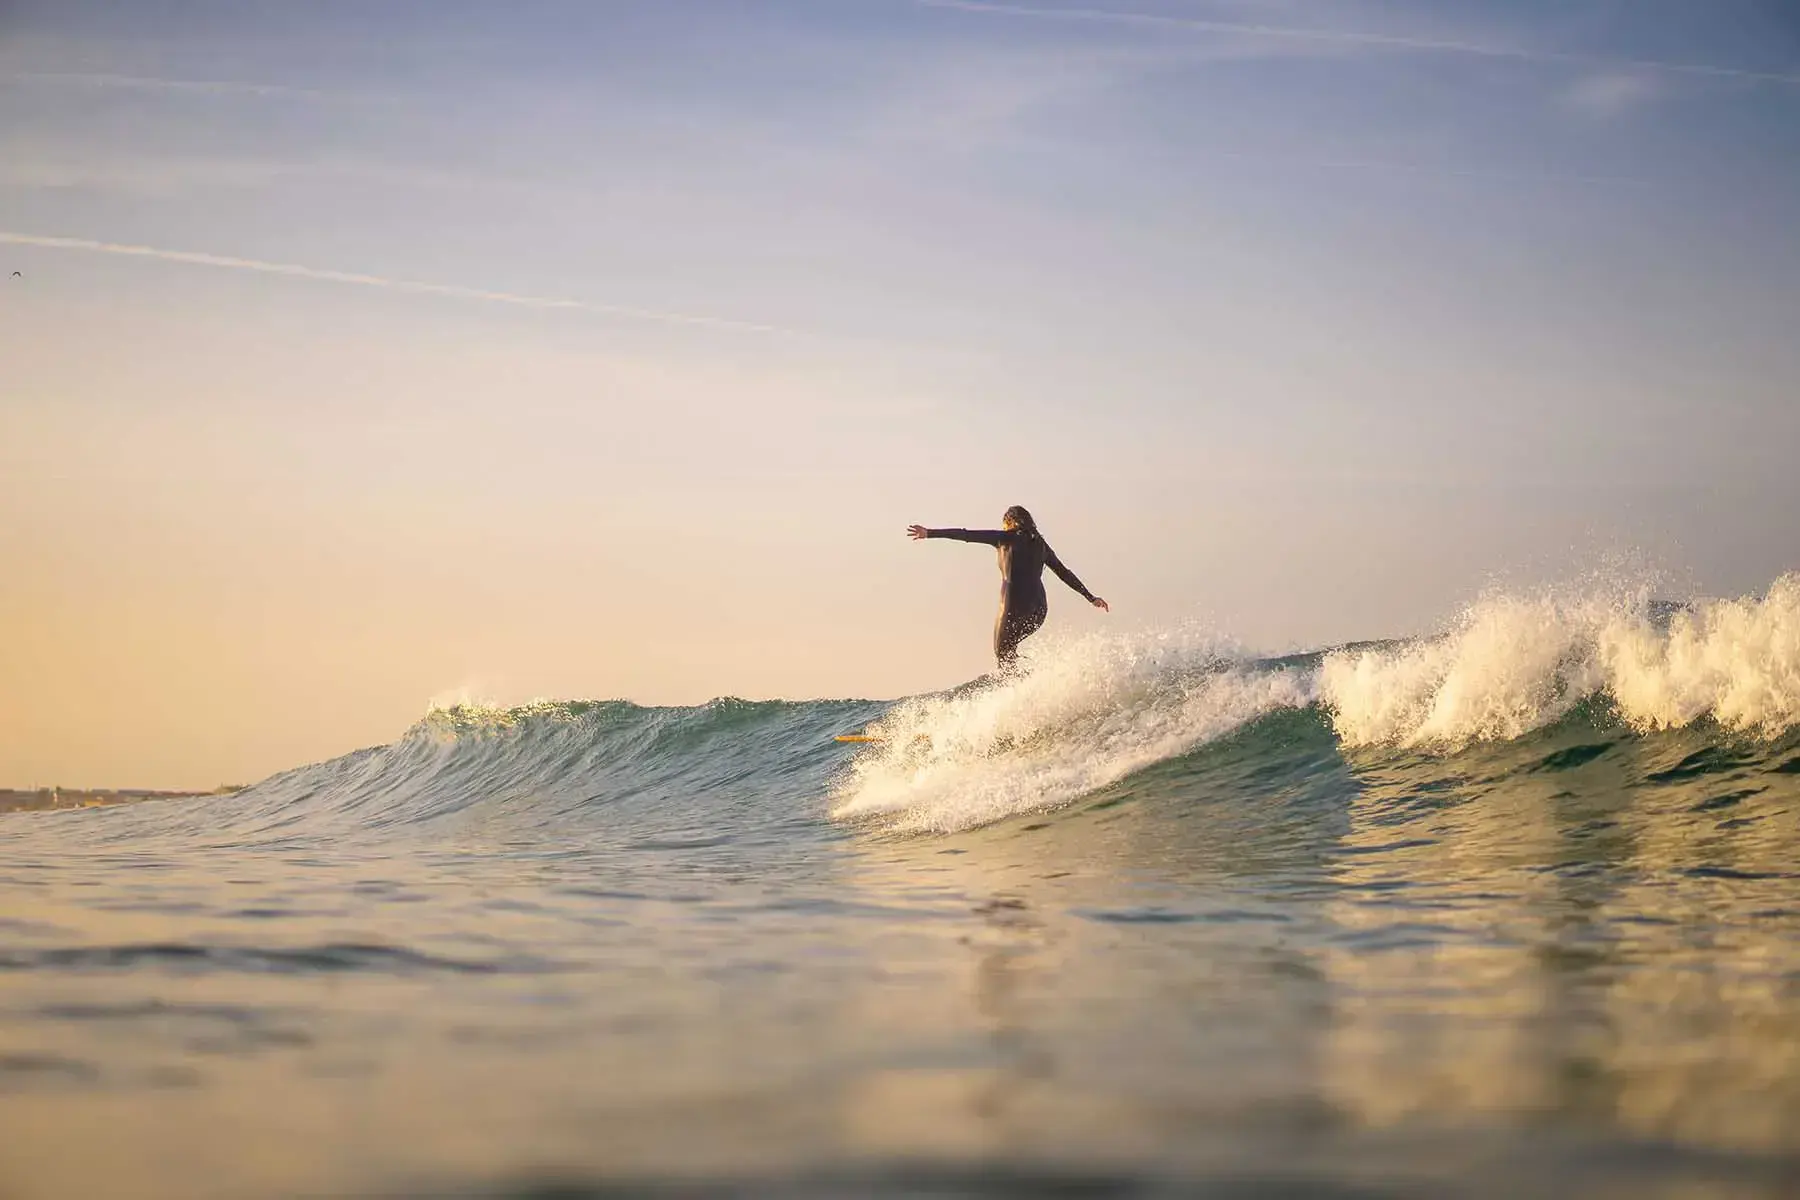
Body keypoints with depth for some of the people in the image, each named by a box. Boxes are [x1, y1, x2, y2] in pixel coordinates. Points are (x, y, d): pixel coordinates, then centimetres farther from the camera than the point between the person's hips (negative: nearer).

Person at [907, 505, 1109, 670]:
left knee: (1002, 653, 5)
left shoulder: (1006, 538, 2)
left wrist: (930, 533, -2)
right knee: (1009, 647, 25)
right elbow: (1064, 573, 20)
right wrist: (1090, 597, 28)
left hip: (1013, 606, -6)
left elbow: (967, 535, -2)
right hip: (1039, 608, 6)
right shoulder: (1040, 544, 17)